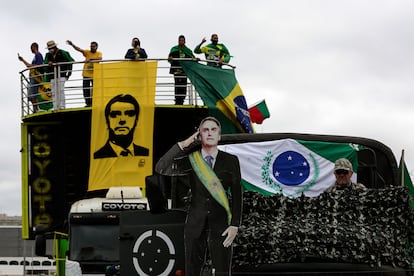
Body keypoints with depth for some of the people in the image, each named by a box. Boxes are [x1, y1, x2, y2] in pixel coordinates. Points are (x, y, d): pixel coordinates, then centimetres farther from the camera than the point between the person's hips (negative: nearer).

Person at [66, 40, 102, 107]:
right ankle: (88, 103, 9)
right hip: (86, 75, 2)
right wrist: (72, 44, -25)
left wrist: (90, 59, -33)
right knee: (86, 90, 2)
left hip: (94, 75, -2)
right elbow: (79, 49, -9)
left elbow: (100, 58, -21)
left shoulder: (99, 53, 2)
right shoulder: (87, 52, 5)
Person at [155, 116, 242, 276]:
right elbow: (161, 169, -6)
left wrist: (234, 225, -5)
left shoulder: (230, 161, 2)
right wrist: (183, 145, -10)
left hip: (221, 224, -1)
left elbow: (237, 195, 3)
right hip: (195, 225, 2)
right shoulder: (191, 160, 5)